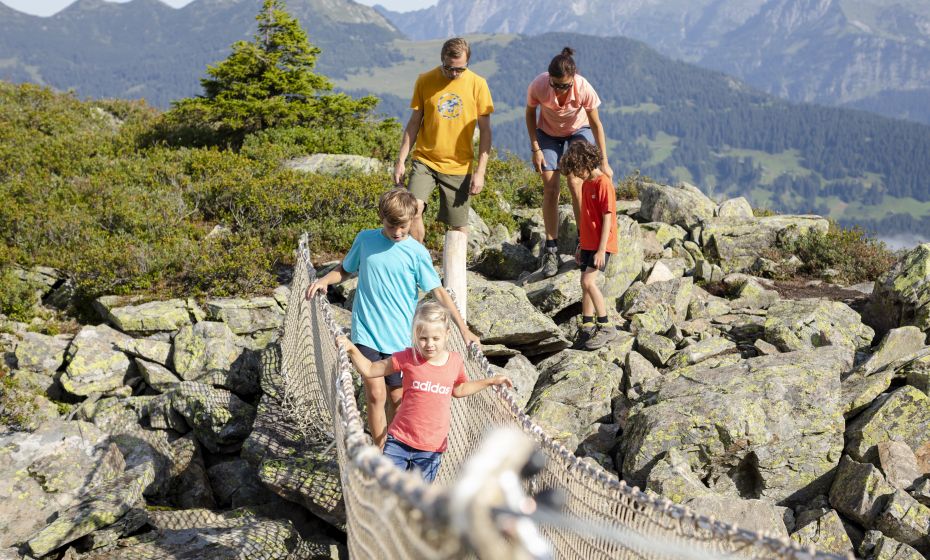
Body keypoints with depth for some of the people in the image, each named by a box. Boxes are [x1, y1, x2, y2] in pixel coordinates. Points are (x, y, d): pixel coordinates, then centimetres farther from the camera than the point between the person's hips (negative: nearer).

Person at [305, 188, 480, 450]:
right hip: (367, 332, 0)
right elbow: (345, 269, 17)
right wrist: (325, 280, -4)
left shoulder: (417, 252, -4)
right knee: (375, 394, -7)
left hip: (399, 337, 0)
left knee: (397, 398, 8)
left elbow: (439, 292, -3)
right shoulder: (365, 239, 1)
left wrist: (464, 329, -7)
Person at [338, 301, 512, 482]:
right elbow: (369, 370, -1)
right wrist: (352, 350, -16)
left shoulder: (455, 361, 0)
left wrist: (491, 381, 18)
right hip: (400, 440, -1)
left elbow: (459, 390, 21)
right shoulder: (407, 358, -8)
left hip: (432, 446, 2)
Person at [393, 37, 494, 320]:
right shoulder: (425, 81, -1)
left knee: (458, 227, 3)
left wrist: (480, 171, -6)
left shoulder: (477, 84, -3)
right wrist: (401, 161, 2)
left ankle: (453, 294, 17)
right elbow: (414, 123, 6)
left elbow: (485, 130, 0)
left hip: (459, 165, 0)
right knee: (413, 209, -21)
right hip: (425, 160, 0)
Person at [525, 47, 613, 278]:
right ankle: (551, 248, 2)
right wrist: (535, 149, -13)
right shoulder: (538, 86, -33)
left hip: (579, 131, -1)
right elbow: (530, 114, -11)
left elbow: (596, 124, -20)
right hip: (548, 133, 1)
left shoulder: (584, 89, -34)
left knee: (575, 183, -15)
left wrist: (604, 162, -17)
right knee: (550, 188, -6)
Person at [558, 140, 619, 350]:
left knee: (588, 281, -19)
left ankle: (606, 327, -12)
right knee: (586, 283, 10)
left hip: (601, 245, -9)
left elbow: (607, 219, -18)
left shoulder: (603, 184, -15)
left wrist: (601, 250, -21)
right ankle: (587, 328, 19)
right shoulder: (586, 184, 13)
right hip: (588, 243, 9)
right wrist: (581, 246, 21)